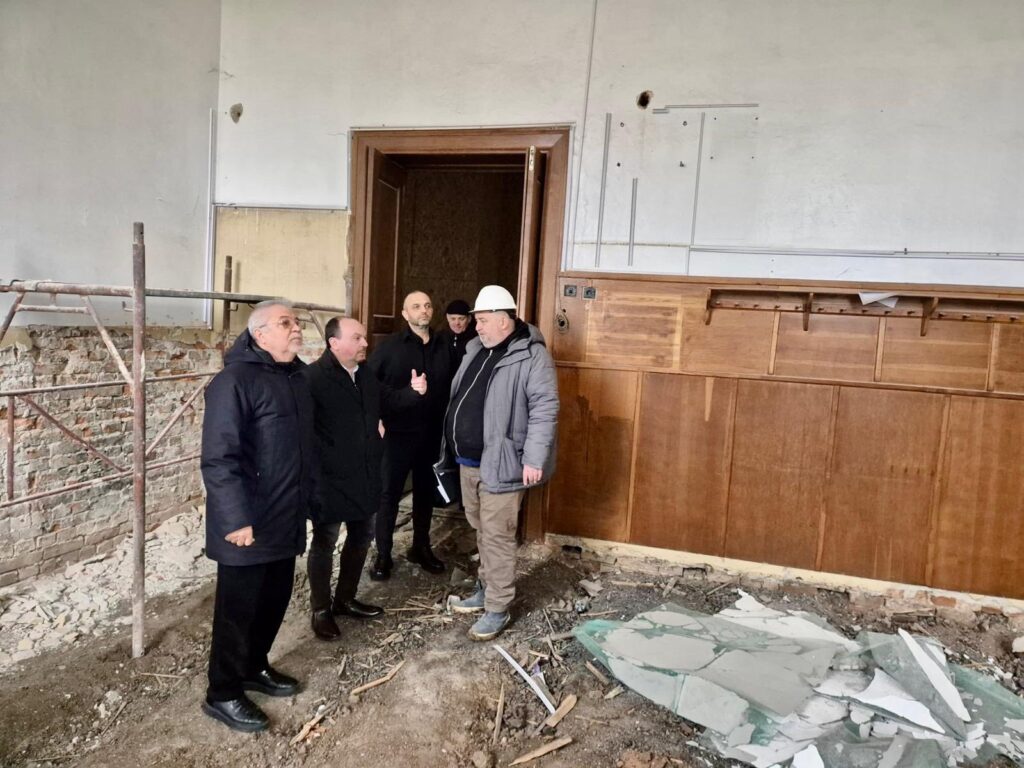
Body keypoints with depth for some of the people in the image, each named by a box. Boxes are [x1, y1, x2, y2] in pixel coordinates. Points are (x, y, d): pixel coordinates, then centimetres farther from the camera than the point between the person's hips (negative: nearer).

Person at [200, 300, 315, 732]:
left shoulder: (297, 378, 10)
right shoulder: (235, 380, -16)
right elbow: (218, 457, -22)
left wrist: (307, 499, 17)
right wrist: (236, 519, -24)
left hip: (287, 520, 8)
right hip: (249, 524, -8)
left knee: (275, 600, 19)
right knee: (238, 608, 7)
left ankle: (255, 667, 39)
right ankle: (223, 694, 24)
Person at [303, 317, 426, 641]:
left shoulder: (367, 374, 8)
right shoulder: (312, 377, -17)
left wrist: (412, 392, 9)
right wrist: (320, 465, -26)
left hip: (365, 476, 8)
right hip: (330, 479, -8)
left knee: (361, 537, 19)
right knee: (324, 544, 9)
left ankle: (345, 599, 39)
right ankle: (320, 610, 27)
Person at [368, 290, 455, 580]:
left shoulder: (443, 348, 5)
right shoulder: (389, 346, -4)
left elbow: (450, 388, 7)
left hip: (432, 435, 3)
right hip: (398, 433, -3)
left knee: (426, 492, 14)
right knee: (389, 494, 4)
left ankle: (421, 547, 30)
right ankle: (383, 555, 16)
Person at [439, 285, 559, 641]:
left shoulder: (531, 356, -14)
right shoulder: (475, 350, 10)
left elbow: (544, 409, -19)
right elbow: (457, 397, 18)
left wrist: (533, 459, -23)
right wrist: (452, 447, 19)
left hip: (499, 464, -8)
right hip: (467, 461, 8)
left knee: (497, 537, 0)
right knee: (481, 531, 20)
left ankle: (498, 609, 13)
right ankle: (485, 589, 36)